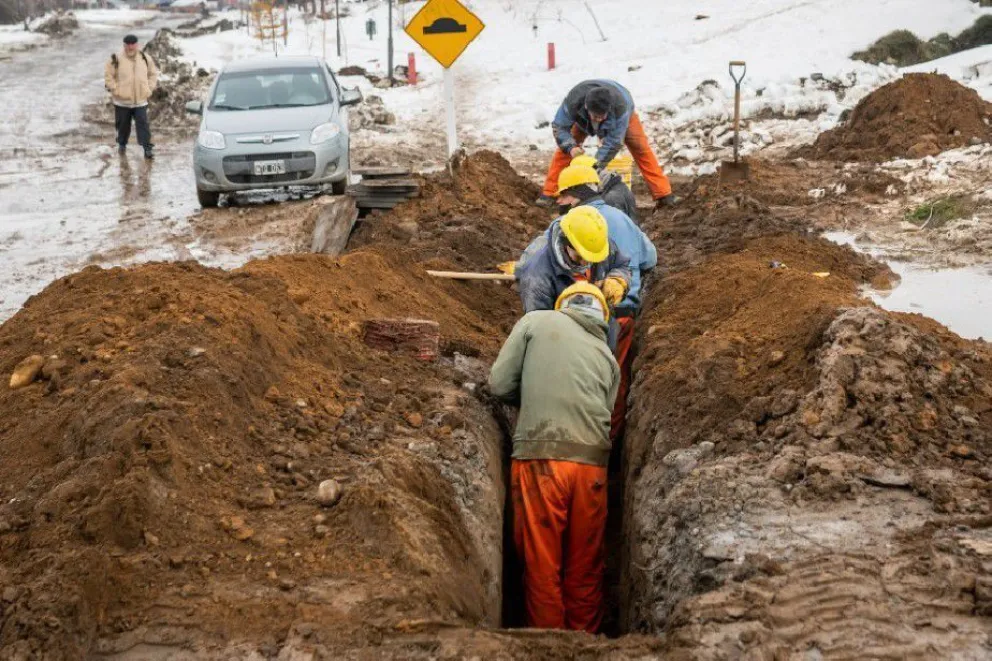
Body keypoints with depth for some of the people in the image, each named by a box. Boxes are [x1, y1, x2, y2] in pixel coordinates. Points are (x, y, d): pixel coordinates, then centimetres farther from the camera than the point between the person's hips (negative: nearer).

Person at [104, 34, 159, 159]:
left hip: (141, 100, 1)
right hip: (122, 101, -1)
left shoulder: (145, 58, 3)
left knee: (143, 124, -6)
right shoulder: (117, 58, -7)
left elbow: (153, 74, 14)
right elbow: (108, 75, -3)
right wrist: (115, 89, -10)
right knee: (123, 124, 11)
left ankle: (147, 148, -6)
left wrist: (149, 88, 4)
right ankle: (122, 144, 32)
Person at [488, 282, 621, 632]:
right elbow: (606, 416, 12)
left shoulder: (537, 321, 10)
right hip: (592, 462, 3)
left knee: (542, 564, 5)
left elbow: (499, 384, 6)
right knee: (585, 569, 12)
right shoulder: (609, 358, 18)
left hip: (539, 458, -3)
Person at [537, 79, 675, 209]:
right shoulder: (573, 101, -45)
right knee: (565, 148, -13)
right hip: (583, 119, 1)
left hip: (620, 118, -1)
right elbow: (559, 126, -32)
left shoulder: (620, 107, -48)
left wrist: (597, 166, -45)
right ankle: (549, 194, -6)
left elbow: (613, 142, -41)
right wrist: (571, 147, -49)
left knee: (640, 149, -11)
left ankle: (664, 195, -5)